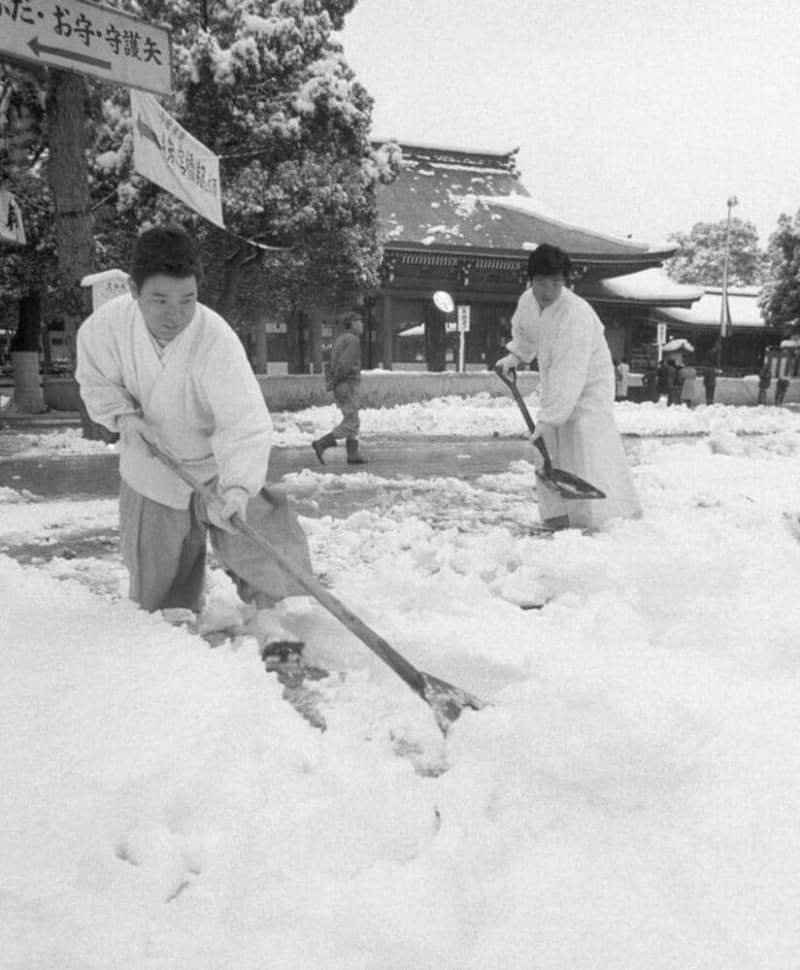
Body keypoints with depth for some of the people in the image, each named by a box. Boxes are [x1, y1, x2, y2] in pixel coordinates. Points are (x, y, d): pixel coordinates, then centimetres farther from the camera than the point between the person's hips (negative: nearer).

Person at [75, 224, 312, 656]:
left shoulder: (216, 340, -32)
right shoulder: (107, 325, -21)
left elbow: (244, 421, -38)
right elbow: (96, 379, 0)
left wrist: (238, 486, -51)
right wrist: (122, 414, -18)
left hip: (216, 464, -2)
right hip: (151, 471, 3)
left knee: (255, 524, -25)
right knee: (156, 585, 13)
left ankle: (265, 616, -11)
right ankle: (179, 621, 41)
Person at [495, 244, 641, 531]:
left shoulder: (576, 316, -33)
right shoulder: (528, 301, -8)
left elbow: (570, 376, -37)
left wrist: (548, 418, -39)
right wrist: (516, 355, 6)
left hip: (588, 385, -8)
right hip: (555, 383, 8)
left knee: (587, 450, -17)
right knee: (550, 449, 6)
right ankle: (558, 513, 16)